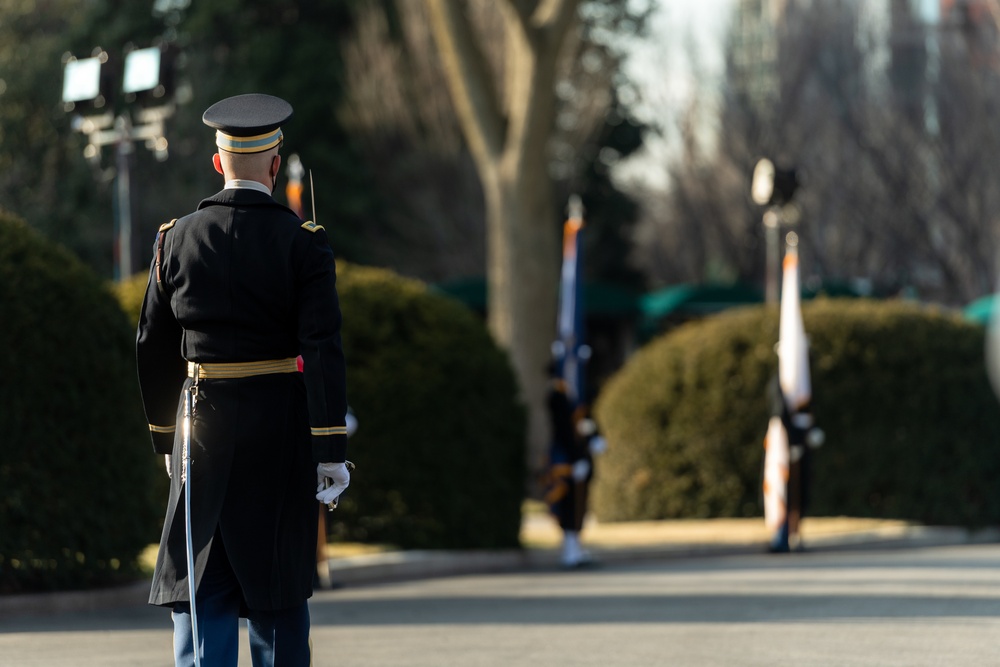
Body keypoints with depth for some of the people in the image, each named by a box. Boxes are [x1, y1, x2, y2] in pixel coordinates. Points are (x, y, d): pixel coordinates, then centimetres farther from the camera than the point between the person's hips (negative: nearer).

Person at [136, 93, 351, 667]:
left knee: (200, 592, 3)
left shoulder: (177, 239, 1)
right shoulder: (303, 243, -7)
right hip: (282, 426, -1)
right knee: (278, 588, 10)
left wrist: (166, 439, 18)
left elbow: (154, 350, 7)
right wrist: (332, 451, -11)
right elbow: (323, 350, -13)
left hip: (204, 425, 1)